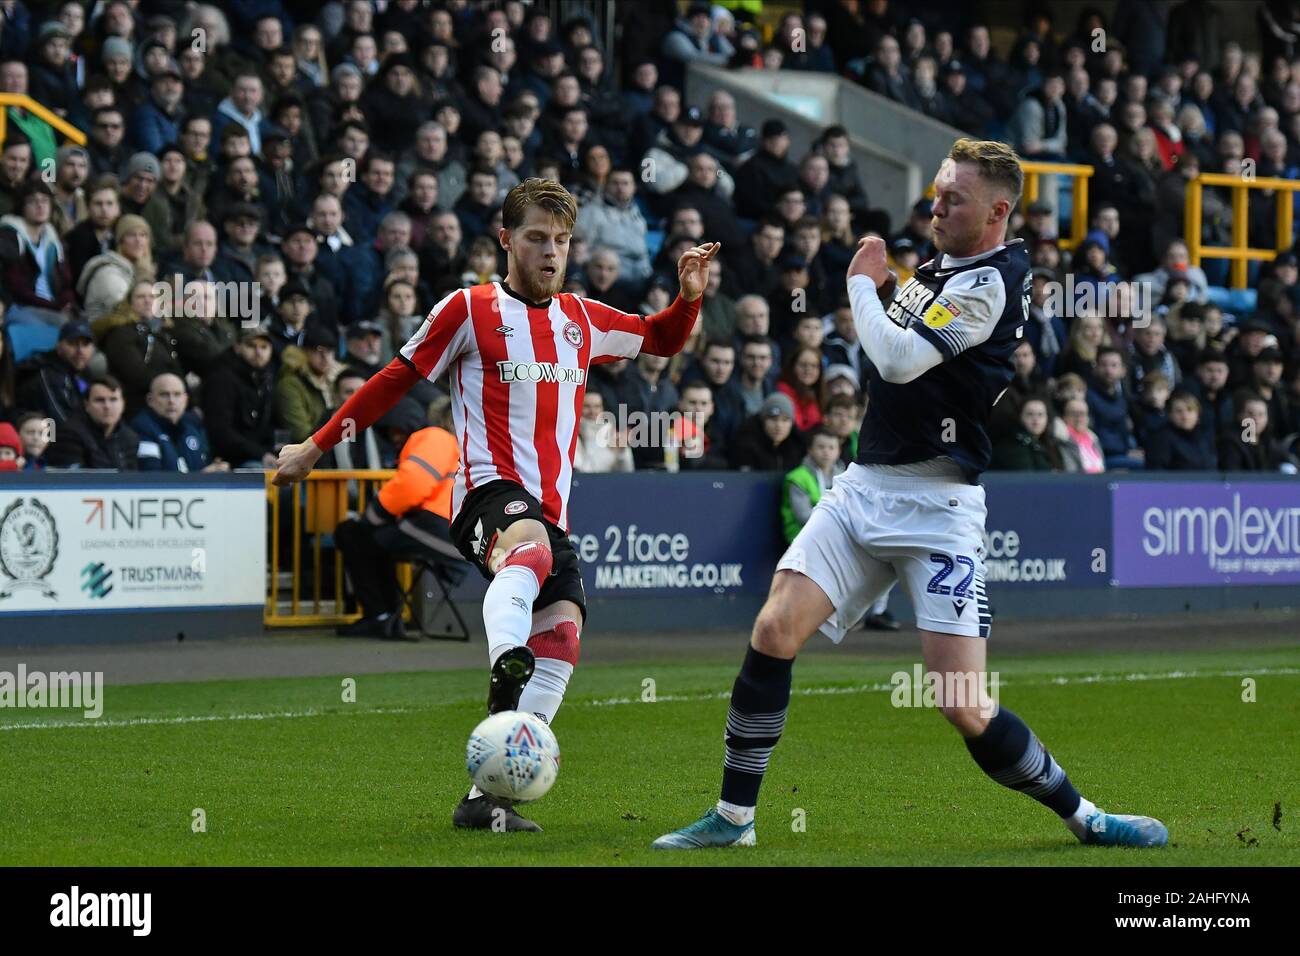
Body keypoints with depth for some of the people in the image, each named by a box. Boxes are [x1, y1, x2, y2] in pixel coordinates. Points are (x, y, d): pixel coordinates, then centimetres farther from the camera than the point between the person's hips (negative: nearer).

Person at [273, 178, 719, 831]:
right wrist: (317, 447, 13)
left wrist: (689, 297, 13)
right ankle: (505, 668, -67)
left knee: (561, 639, -13)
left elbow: (661, 340, 34)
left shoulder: (583, 319, 19)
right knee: (531, 546, -40)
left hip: (549, 509, 6)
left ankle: (487, 798, -12)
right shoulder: (469, 310, 5)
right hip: (489, 490, -6)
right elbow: (397, 379, 11)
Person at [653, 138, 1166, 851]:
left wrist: (863, 283, -4)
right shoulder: (938, 268, 14)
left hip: (936, 506, -8)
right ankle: (732, 819, -2)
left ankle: (1083, 819, 6)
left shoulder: (990, 280, -13)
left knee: (962, 706, -12)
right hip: (864, 488, 8)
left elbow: (899, 359, -20)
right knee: (774, 631, -10)